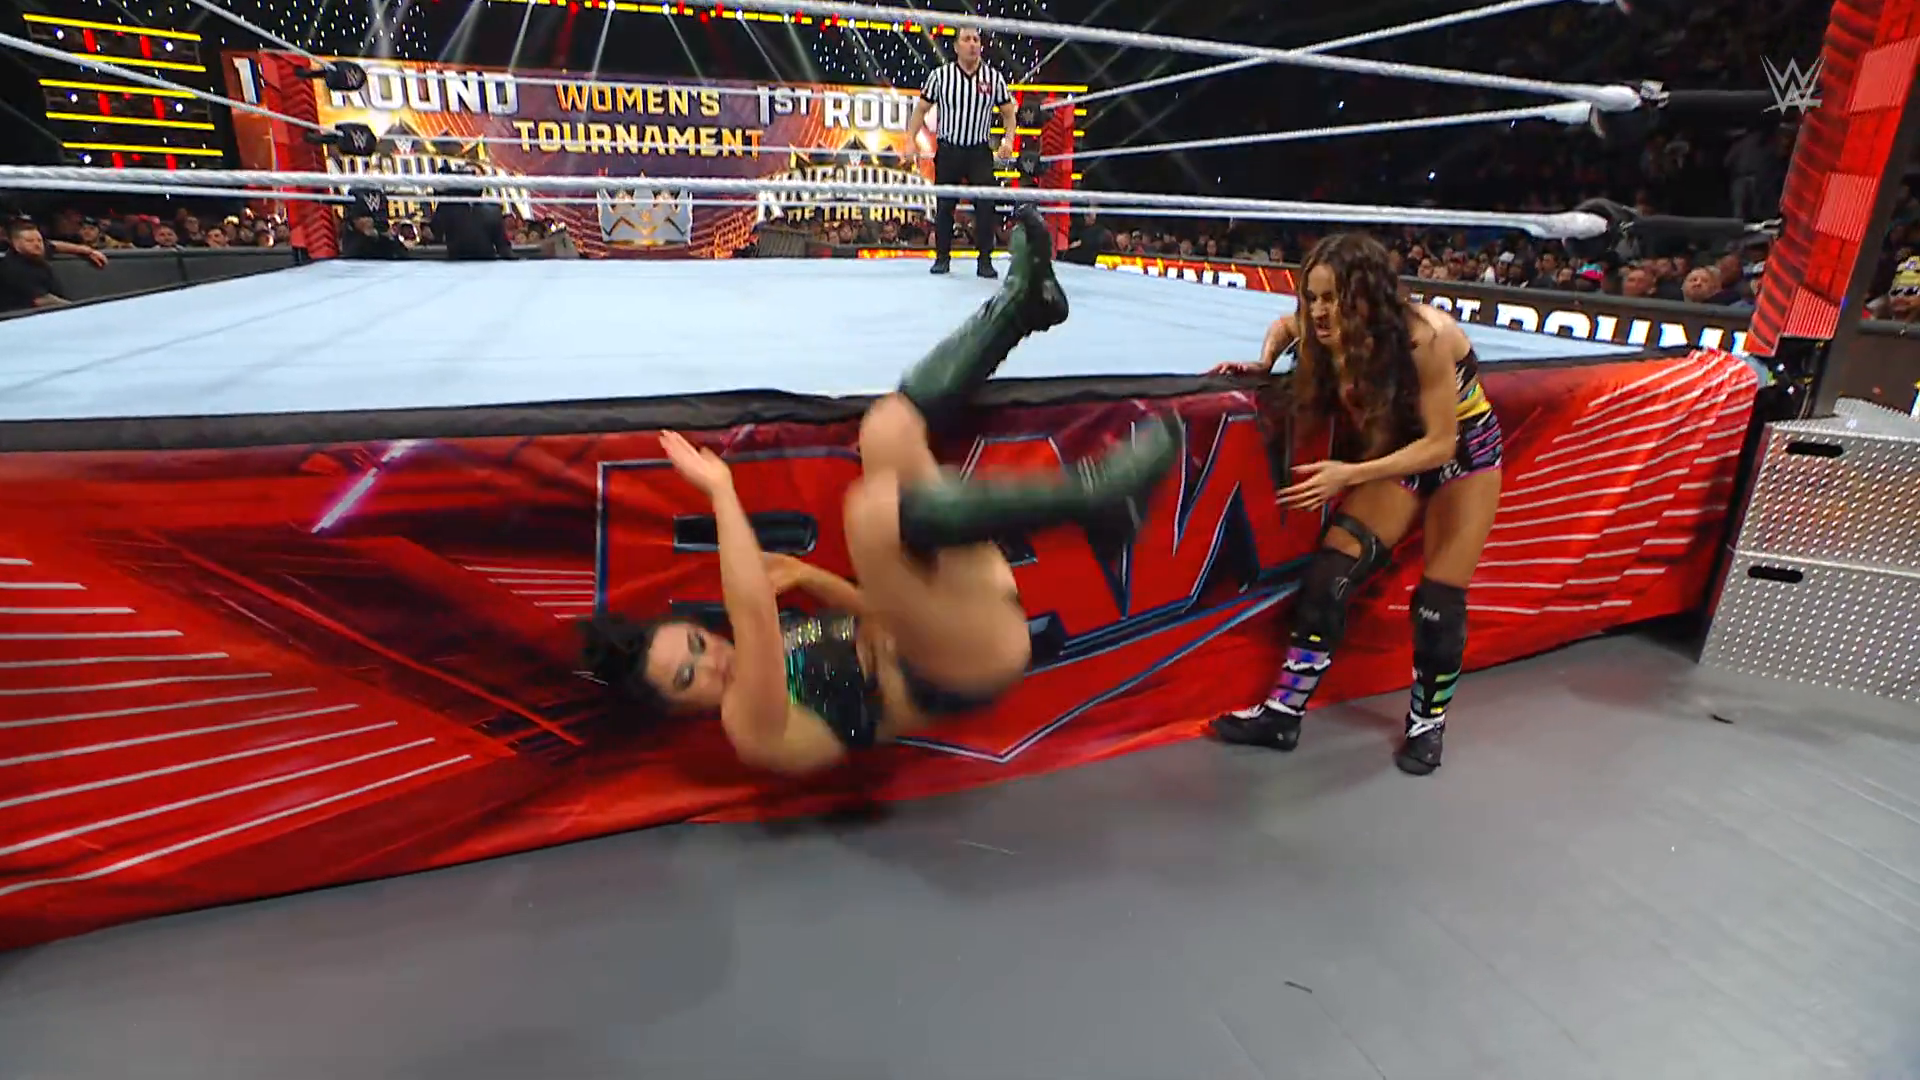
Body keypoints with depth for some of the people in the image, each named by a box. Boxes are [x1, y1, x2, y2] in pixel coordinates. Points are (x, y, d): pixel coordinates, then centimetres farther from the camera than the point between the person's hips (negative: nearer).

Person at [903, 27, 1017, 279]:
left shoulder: (994, 78, 2)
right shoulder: (940, 75, -1)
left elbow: (1008, 113, 10)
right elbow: (921, 109, 6)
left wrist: (1008, 139, -7)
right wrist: (911, 140, -4)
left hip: (980, 152, 0)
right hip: (948, 150, 0)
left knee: (985, 206, -8)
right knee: (944, 206, 4)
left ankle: (985, 260, 0)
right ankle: (942, 257, 16)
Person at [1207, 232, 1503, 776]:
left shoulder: (1425, 336, -34)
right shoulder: (1332, 334, -20)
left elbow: (1440, 444, -29)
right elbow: (1286, 324, 6)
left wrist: (1350, 474, -38)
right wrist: (1264, 363, -14)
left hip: (1465, 455, -4)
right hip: (1399, 452, 4)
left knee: (1439, 601, -5)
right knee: (1331, 571, -8)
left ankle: (1427, 721, 21)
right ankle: (1284, 712, 0)